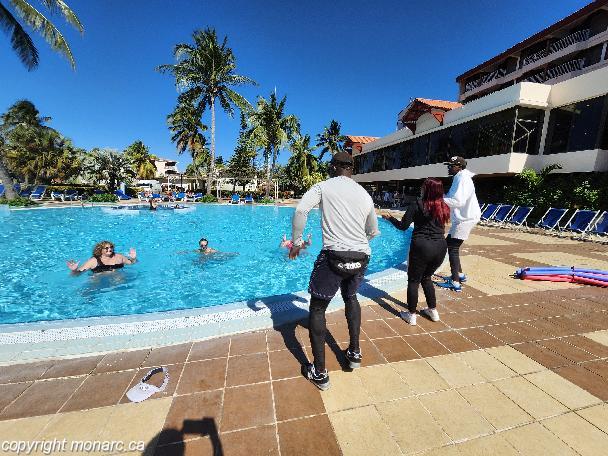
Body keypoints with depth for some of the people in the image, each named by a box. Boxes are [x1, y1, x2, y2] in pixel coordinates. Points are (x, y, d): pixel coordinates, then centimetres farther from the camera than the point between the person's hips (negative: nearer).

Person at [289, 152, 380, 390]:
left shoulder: (324, 186, 1)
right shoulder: (364, 193, 14)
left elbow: (300, 211, -15)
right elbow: (374, 231, 21)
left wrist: (296, 242, -3)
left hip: (335, 256, -5)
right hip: (361, 257, 6)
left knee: (317, 308, 12)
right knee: (351, 297, 31)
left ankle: (319, 373, 19)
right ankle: (354, 352, 38)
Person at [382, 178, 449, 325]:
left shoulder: (417, 204, -7)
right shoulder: (444, 207, 7)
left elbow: (403, 226, -7)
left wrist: (390, 217, 8)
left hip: (422, 246, -5)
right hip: (441, 246, 6)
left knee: (413, 280, 10)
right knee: (426, 277, 26)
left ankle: (411, 315, 18)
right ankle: (433, 310, 33)